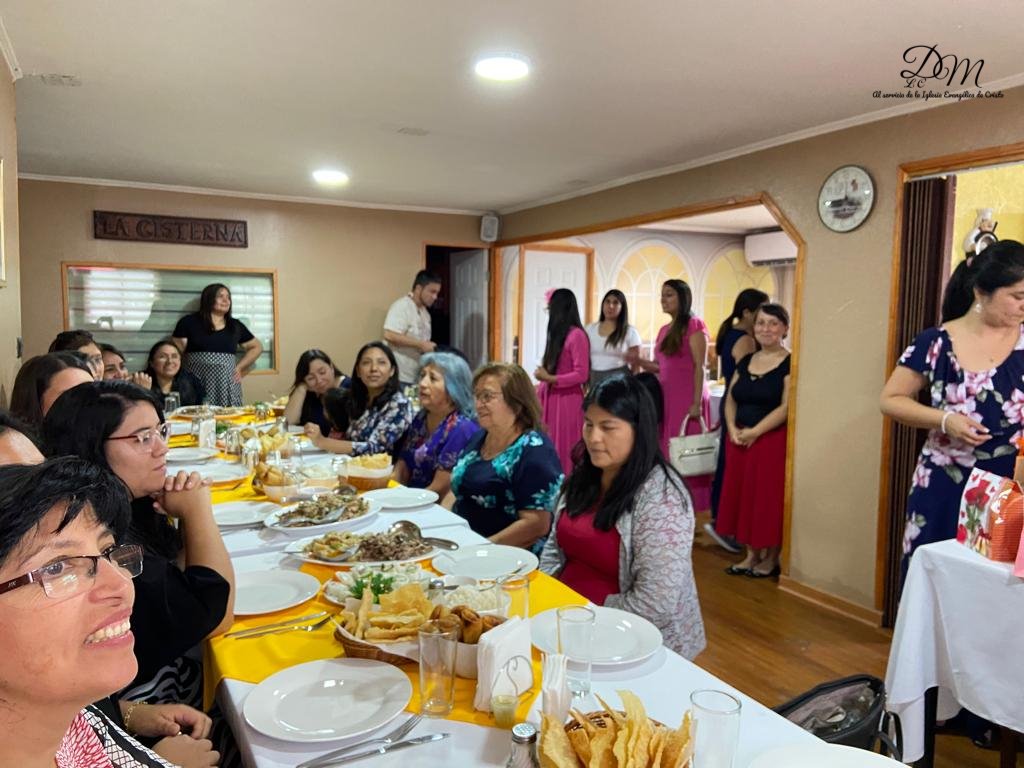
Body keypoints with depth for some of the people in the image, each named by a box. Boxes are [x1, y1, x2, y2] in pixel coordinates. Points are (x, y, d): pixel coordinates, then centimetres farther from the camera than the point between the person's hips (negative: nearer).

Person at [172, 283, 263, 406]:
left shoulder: (236, 326, 12)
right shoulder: (188, 322, 4)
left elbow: (257, 347, 21)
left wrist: (239, 367, 10)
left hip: (227, 386, 3)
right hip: (197, 385, -2)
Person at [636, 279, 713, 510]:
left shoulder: (694, 326, -6)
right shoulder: (664, 330, 16)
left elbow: (700, 367, -11)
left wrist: (697, 402, -17)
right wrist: (637, 361, 0)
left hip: (687, 398, -7)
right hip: (665, 396, 7)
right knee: (665, 451, 7)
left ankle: (691, 506, 4)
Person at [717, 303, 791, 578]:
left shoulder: (790, 364, -7)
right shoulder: (745, 362, 12)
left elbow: (787, 407, -15)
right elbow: (730, 400, 11)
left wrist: (755, 431, -17)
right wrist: (732, 429, -6)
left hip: (773, 441, -6)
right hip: (740, 441, 6)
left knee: (769, 499, 1)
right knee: (743, 496, 10)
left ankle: (771, 558, 17)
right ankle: (752, 554, 24)